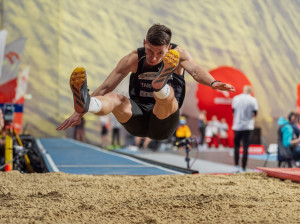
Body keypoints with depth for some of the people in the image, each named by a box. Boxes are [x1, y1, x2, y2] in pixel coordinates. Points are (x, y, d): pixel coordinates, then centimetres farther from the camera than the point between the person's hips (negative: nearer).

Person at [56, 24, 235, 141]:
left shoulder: (178, 55, -1)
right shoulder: (134, 59, 1)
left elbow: (195, 70, -22)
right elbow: (105, 87, -3)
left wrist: (213, 83, -45)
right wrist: (80, 112, -13)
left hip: (163, 125, -2)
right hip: (137, 122, 2)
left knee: (168, 97, -35)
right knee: (114, 98, -29)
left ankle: (161, 84, -72)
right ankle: (85, 103, -63)